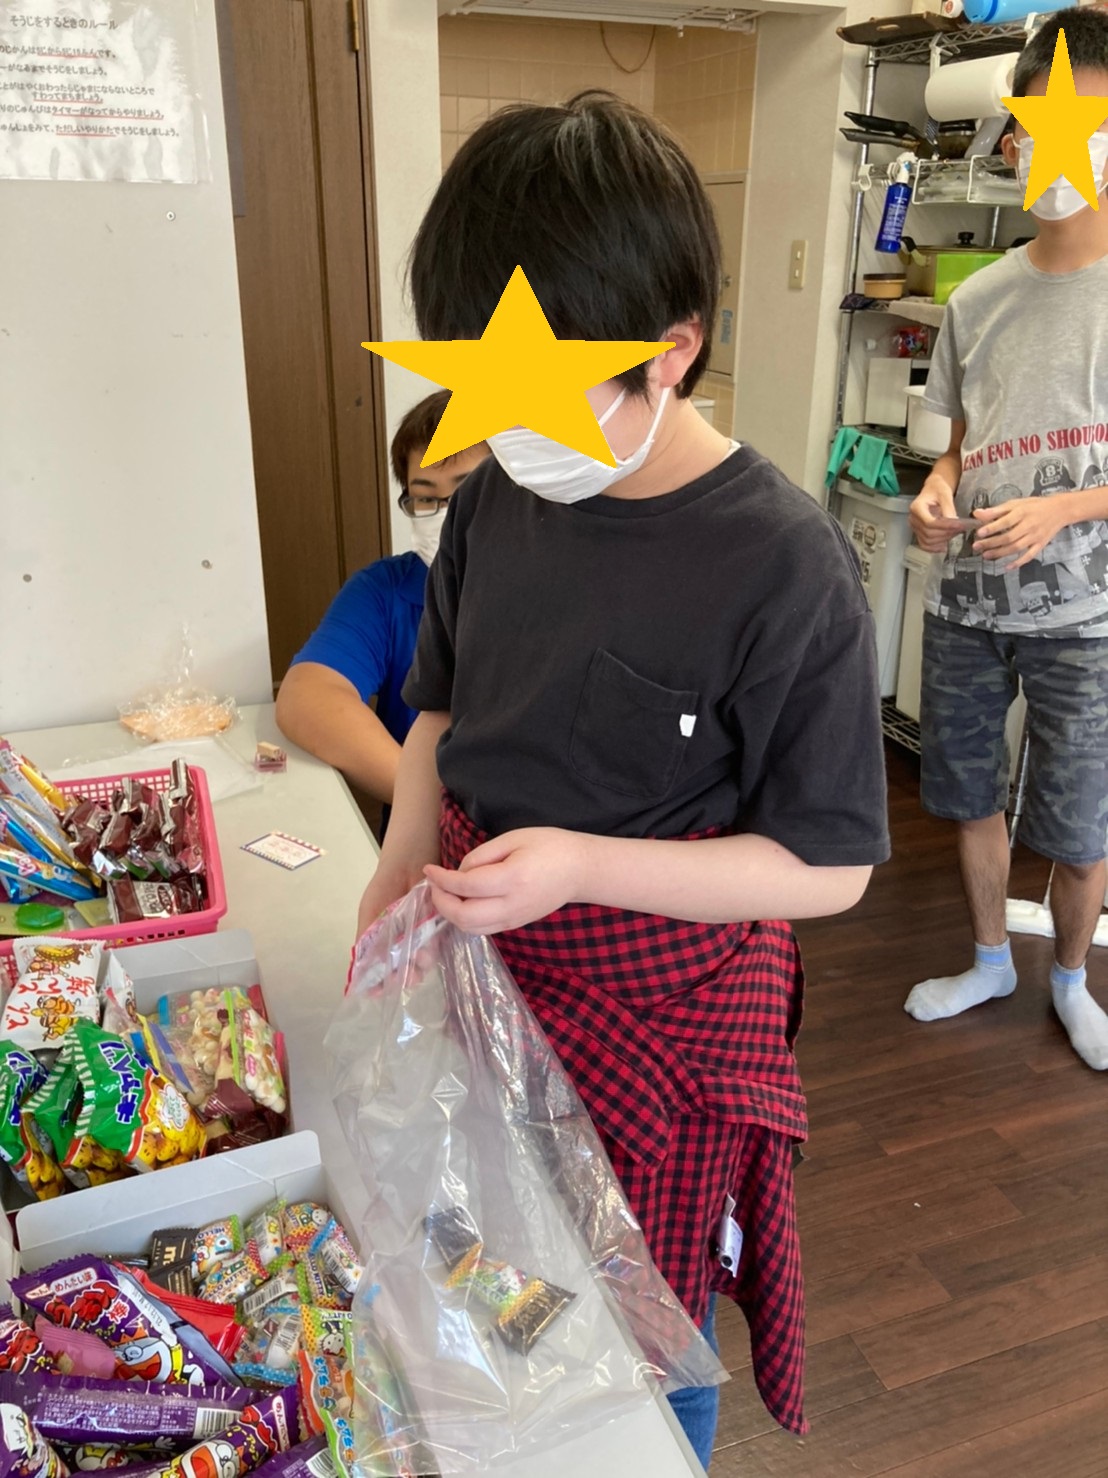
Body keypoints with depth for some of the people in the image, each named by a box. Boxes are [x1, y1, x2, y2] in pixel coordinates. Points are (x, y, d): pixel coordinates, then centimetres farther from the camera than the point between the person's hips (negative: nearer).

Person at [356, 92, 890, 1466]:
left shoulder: (782, 564, -22)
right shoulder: (495, 499, -4)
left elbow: (828, 866, -17)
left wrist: (581, 863, -27)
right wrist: (405, 859, -7)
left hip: (660, 999, -5)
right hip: (484, 964, 5)